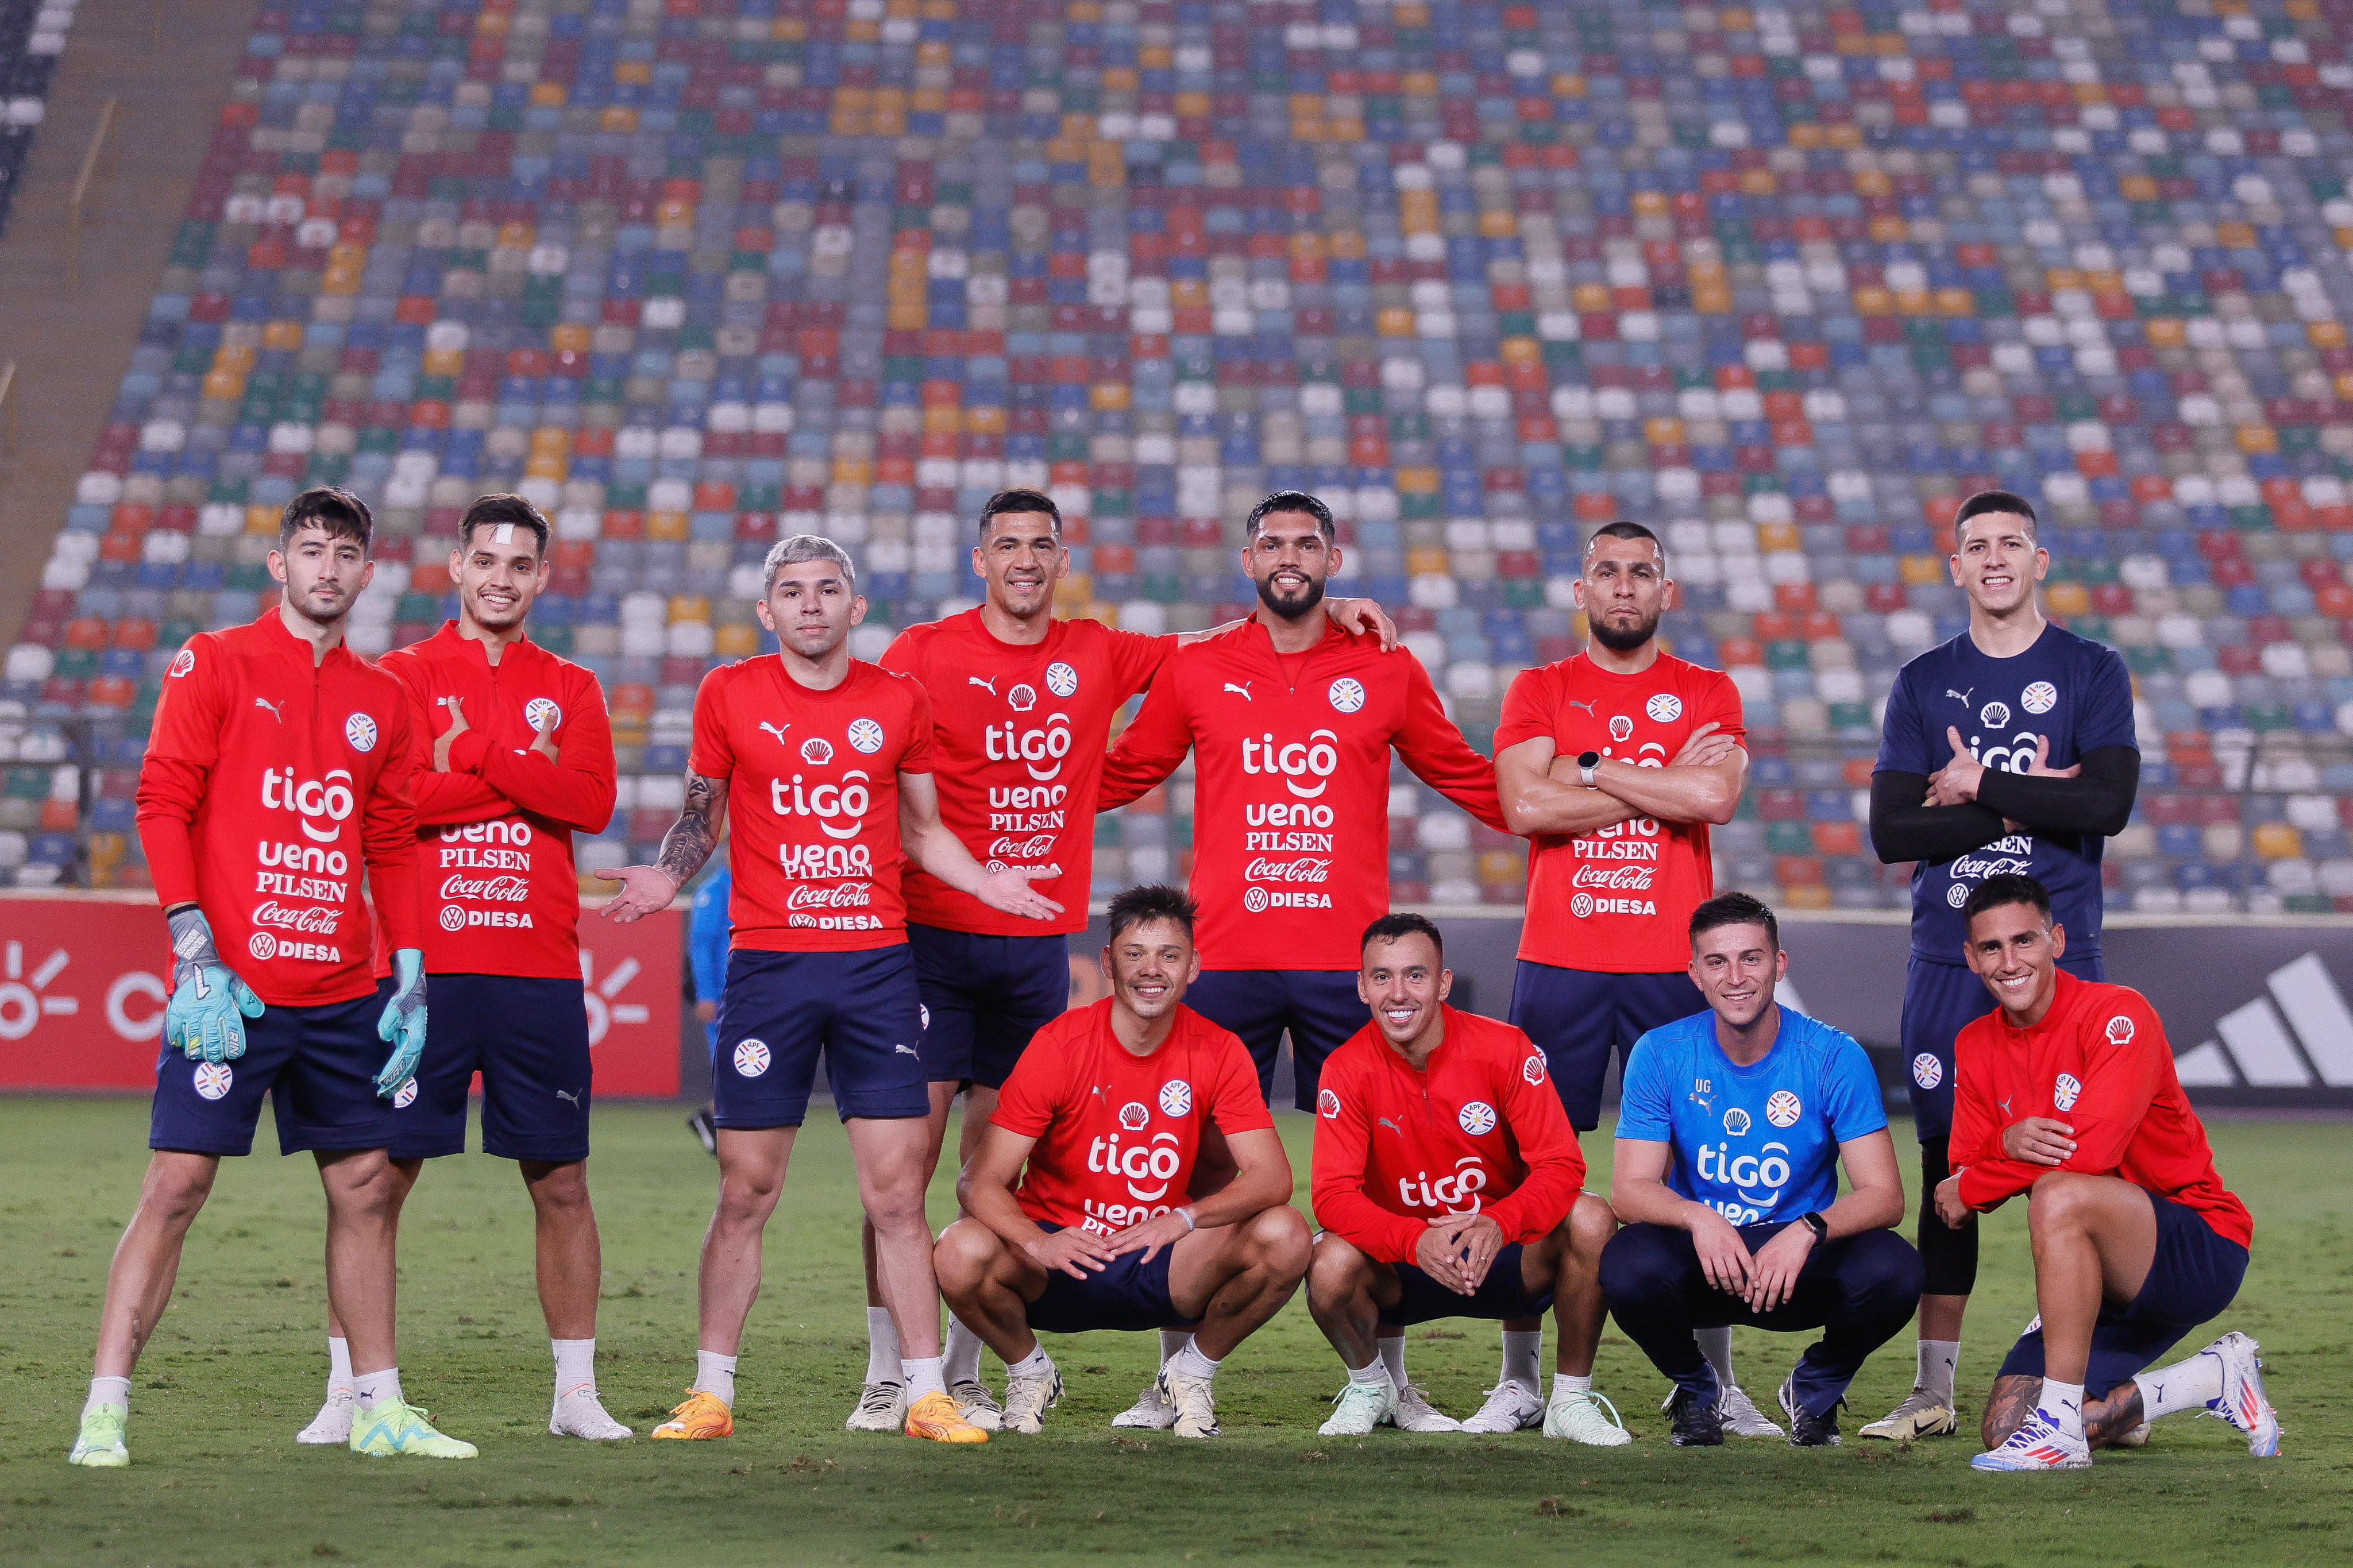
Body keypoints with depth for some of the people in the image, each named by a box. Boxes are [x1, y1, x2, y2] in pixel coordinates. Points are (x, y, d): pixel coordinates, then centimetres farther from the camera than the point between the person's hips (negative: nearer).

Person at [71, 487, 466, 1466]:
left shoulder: (381, 700, 14)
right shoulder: (215, 663, 1)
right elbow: (164, 805, -5)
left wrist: (411, 979, 9)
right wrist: (196, 954, -14)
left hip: (344, 996, 5)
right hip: (231, 987, -5)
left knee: (365, 1187, 8)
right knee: (177, 1185, -8)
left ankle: (379, 1408, 17)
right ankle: (105, 1410, -5)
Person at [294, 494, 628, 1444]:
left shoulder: (570, 690, 13)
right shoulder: (402, 677, 6)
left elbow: (593, 801, -5)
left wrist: (474, 751, -11)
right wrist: (529, 777, -8)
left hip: (540, 974, 2)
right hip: (424, 968, -2)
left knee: (562, 1185, 5)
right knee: (380, 1179, -2)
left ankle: (575, 1393, 15)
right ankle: (349, 1392, 7)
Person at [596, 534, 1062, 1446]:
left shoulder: (899, 703, 7)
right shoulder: (729, 696, 3)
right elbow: (702, 817, 12)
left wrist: (985, 883, 0)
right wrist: (667, 876, -7)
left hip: (878, 961, 1)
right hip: (767, 963, -1)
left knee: (897, 1192, 0)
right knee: (747, 1191, 2)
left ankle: (925, 1393, 6)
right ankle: (712, 1392, 13)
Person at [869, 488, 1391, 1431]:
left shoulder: (1095, 656, 10)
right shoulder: (924, 654, -1)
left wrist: (1322, 611, 11)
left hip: (1039, 941, 4)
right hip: (933, 935, -4)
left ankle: (963, 1375, 14)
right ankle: (886, 1377, -3)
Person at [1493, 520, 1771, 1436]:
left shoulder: (1708, 695, 10)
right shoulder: (1539, 692, 9)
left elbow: (1716, 797, -10)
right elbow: (1525, 806, -8)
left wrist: (1589, 771, -7)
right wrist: (1663, 784, -6)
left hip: (1673, 964, 0)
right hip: (1559, 962, 0)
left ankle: (1716, 1383, 6)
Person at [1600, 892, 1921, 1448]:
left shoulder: (1835, 1057, -8)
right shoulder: (1661, 1054, -6)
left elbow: (1884, 1195, -13)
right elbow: (1630, 1190, -10)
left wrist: (1808, 1231, -34)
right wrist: (1697, 1218, -32)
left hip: (1800, 1262, 0)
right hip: (1701, 1257, 0)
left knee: (1893, 1271, -32)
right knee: (1628, 1266, -34)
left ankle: (1816, 1389, 4)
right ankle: (1695, 1390, 2)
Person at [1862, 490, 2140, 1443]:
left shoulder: (2092, 673, 5)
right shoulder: (1924, 684, 10)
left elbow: (2107, 804, -11)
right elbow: (1891, 831, -1)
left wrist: (1979, 786, -7)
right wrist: (2026, 803, -9)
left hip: (2059, 951, -2)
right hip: (1947, 960, 2)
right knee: (1948, 1167, 3)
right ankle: (1935, 1391, 8)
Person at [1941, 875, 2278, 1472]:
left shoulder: (2117, 1014, -14)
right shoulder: (1975, 1046, 6)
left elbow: (2093, 1149, -27)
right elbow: (1966, 1173, 0)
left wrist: (1972, 1191, -14)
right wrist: (2007, 1144, -25)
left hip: (2202, 1251, -8)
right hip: (2100, 1278, 8)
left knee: (2059, 1194, -36)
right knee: (2006, 1431, -9)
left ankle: (2062, 1426, -30)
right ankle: (2215, 1379, 10)